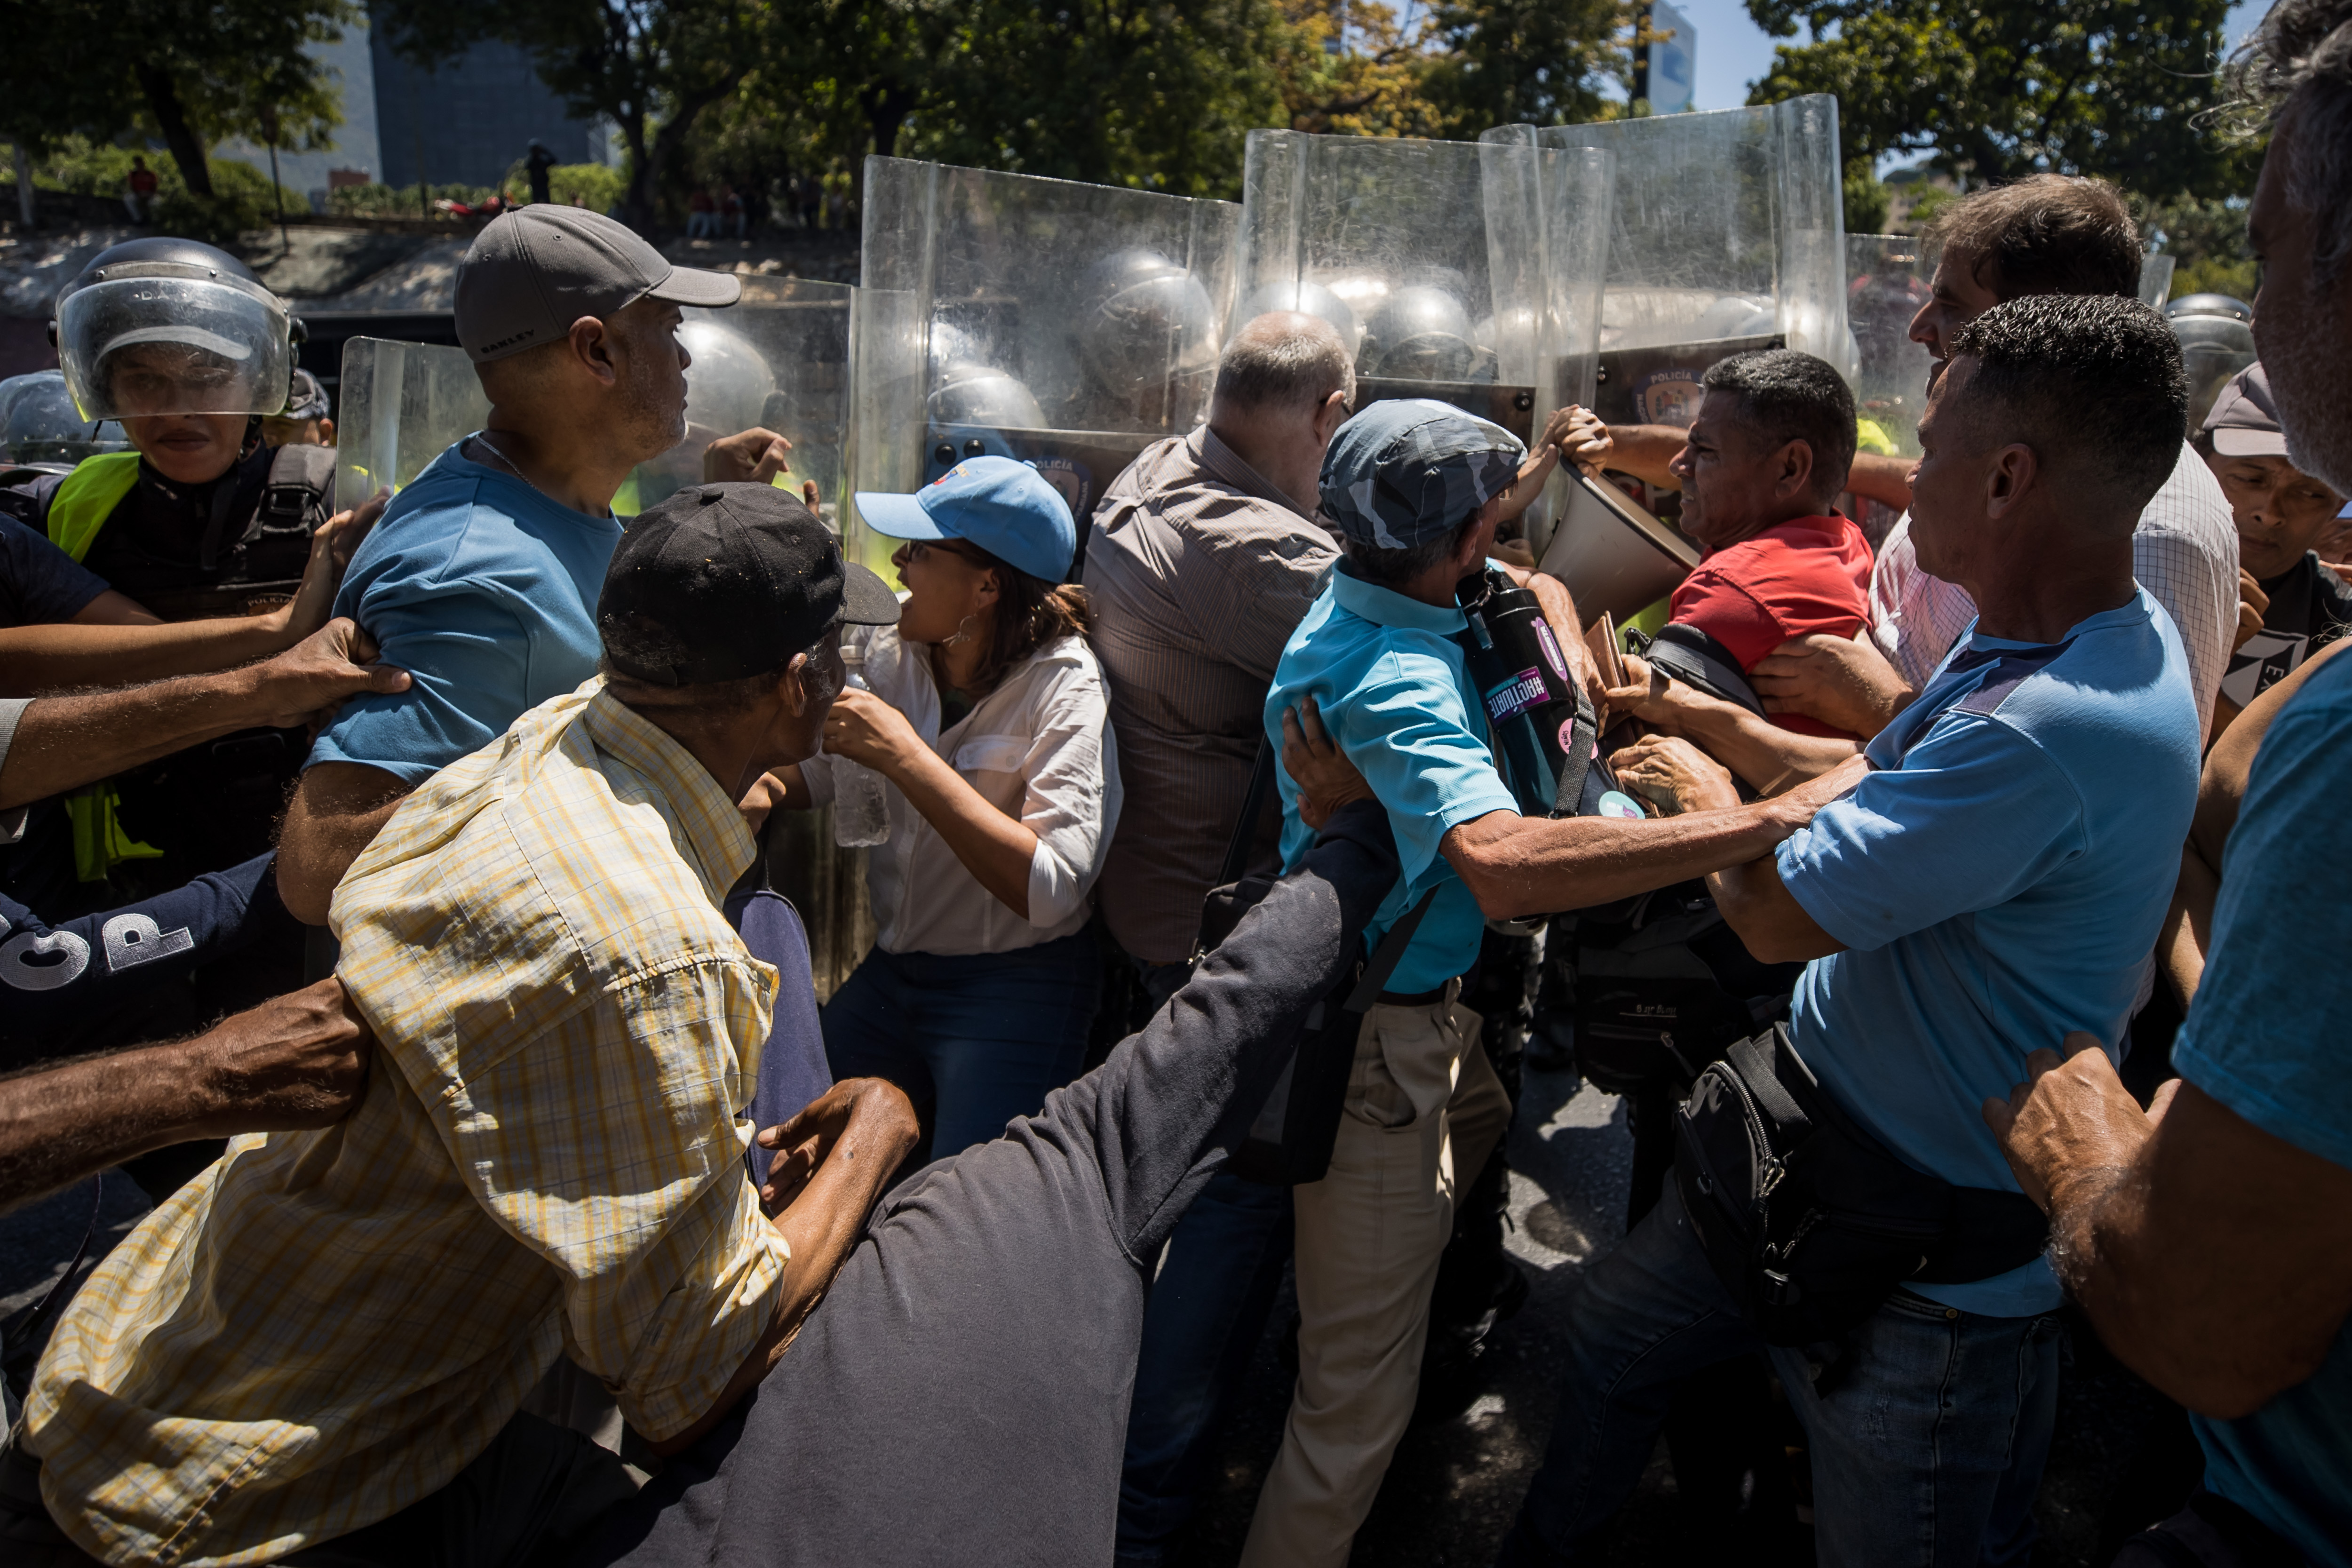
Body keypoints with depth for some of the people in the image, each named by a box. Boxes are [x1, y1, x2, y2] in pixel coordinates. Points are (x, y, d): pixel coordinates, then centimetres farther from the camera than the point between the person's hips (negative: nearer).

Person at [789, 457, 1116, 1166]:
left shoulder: (1066, 689, -18)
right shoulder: (887, 651, 0)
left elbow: (1050, 889, -29)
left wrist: (906, 758, -29)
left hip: (1014, 990, -6)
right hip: (888, 972, 6)